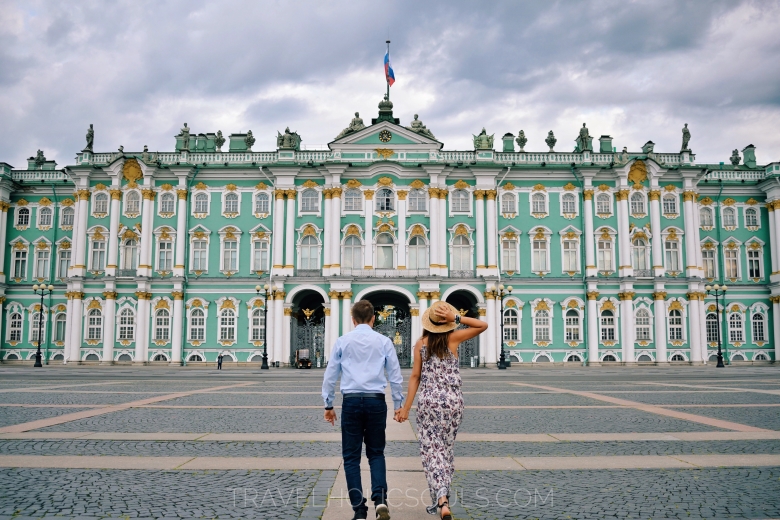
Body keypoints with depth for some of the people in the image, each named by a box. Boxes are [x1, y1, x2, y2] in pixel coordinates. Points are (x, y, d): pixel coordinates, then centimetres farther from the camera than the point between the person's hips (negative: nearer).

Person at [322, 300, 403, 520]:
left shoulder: (343, 341, 3)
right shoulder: (384, 342, 3)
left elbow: (330, 375, 6)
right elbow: (395, 376, 5)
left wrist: (328, 404, 15)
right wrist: (398, 404, 15)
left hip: (351, 402, 0)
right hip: (376, 401, 1)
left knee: (351, 456, 9)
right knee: (376, 453, 15)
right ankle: (380, 498, -5)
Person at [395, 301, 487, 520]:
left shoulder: (421, 343, -1)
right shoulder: (453, 338, -3)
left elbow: (415, 376, -3)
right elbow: (483, 325, 1)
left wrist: (406, 407, 0)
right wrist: (456, 318, -7)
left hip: (428, 402, -1)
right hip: (452, 402, 1)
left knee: (431, 451, 1)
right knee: (446, 449, 15)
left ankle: (441, 500, -14)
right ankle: (442, 496, 22)